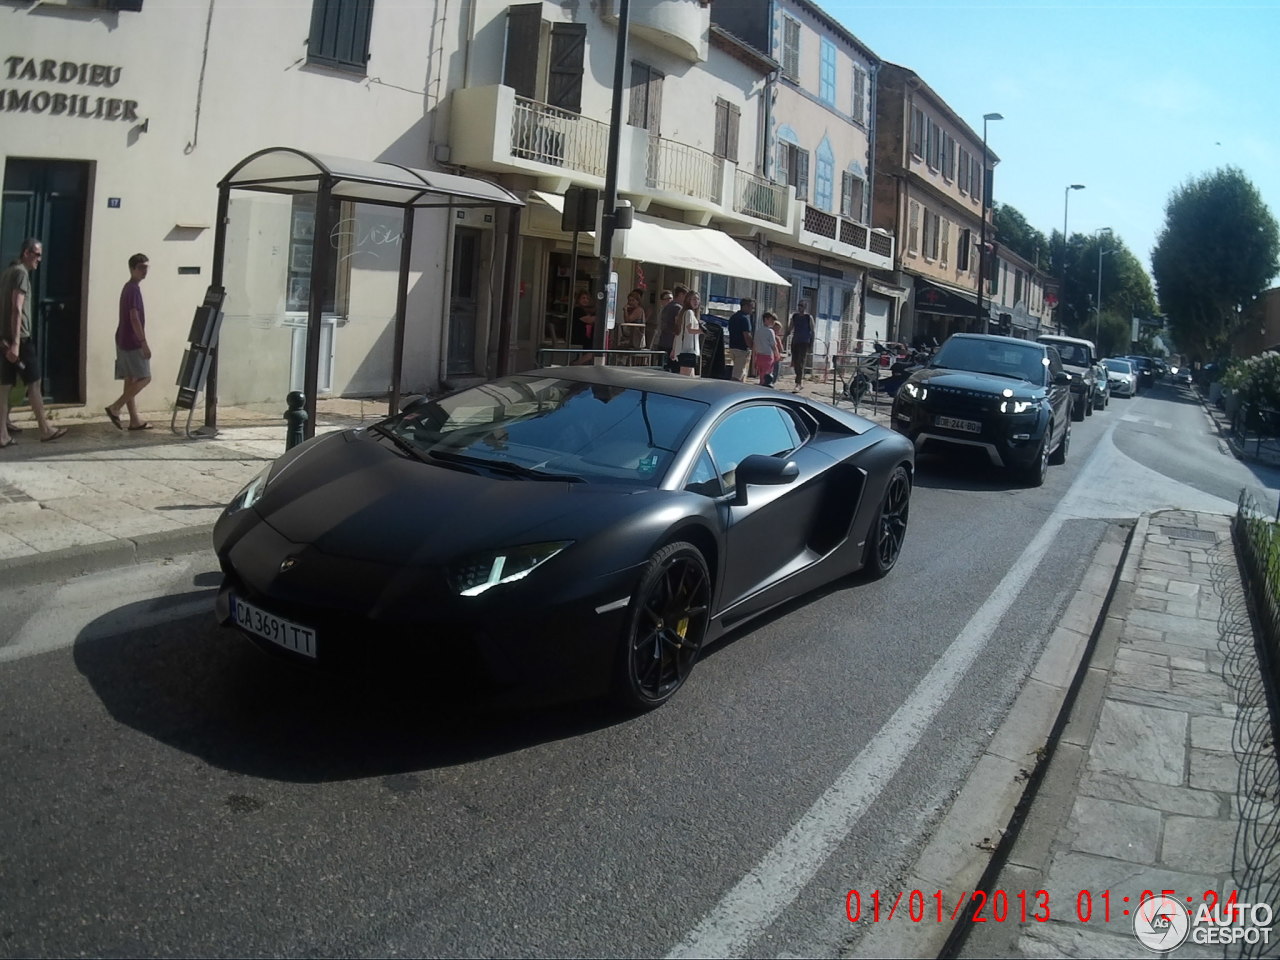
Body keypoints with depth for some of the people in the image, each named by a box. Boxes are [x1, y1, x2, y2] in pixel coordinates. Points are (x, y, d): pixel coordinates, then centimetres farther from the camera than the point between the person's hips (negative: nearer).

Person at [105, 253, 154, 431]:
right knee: (144, 377, -5)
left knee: (130, 380, 8)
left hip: (124, 341, 10)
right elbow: (134, 318, -21)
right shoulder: (134, 289, -14)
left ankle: (135, 420, 10)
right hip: (132, 342, -10)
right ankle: (115, 408, -7)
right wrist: (144, 342, -21)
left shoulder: (128, 288, 17)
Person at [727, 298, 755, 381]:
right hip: (742, 349, -10)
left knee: (742, 374, 18)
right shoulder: (745, 318, -15)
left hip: (732, 347, 10)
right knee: (737, 375, -9)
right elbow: (747, 336, -20)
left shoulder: (733, 317, 15)